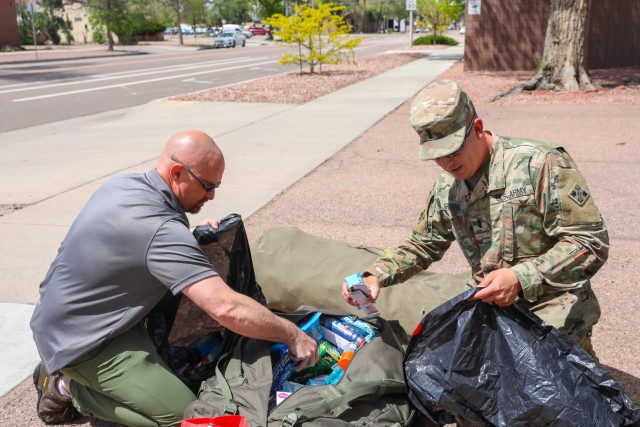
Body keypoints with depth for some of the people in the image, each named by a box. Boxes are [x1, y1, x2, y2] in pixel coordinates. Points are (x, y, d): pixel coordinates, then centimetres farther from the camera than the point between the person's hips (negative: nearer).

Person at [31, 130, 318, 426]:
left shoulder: (124, 184, -2)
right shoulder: (161, 230, -30)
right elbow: (227, 308, -34)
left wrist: (191, 235, 5)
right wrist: (292, 334, -21)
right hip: (80, 341, -9)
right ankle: (69, 388, 0)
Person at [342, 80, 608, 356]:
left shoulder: (539, 164, -15)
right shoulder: (447, 187, 6)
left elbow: (592, 242, -16)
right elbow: (422, 245, 18)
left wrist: (521, 278, -27)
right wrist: (376, 276, 1)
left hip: (553, 317, -5)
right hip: (489, 309, 6)